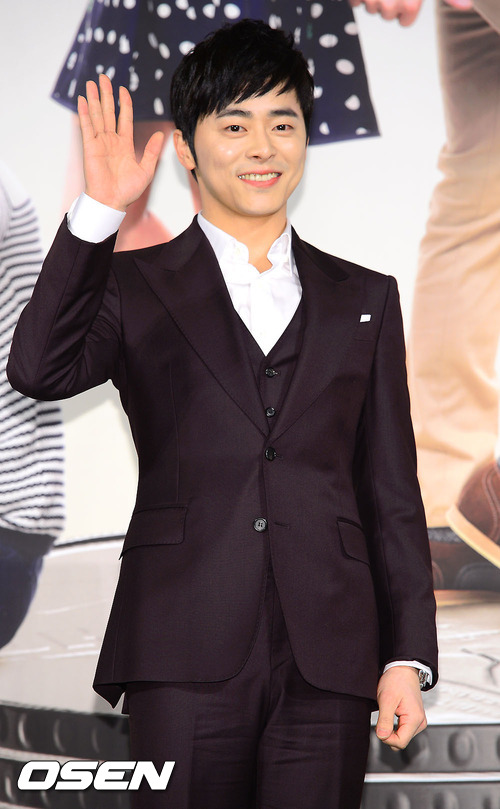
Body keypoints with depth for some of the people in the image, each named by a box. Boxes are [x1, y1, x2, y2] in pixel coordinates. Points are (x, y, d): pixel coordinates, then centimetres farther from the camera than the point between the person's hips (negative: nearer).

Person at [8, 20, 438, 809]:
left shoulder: (365, 300, 15)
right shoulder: (134, 287, 8)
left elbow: (392, 493, 13)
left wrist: (409, 656, 6)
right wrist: (100, 211, -17)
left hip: (327, 660, 2)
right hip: (187, 659, -2)